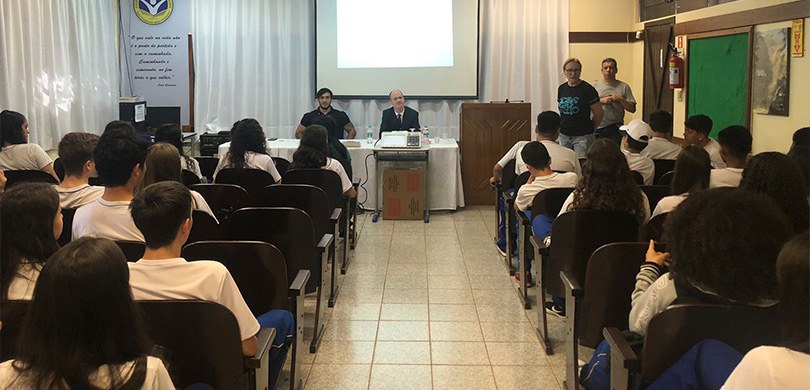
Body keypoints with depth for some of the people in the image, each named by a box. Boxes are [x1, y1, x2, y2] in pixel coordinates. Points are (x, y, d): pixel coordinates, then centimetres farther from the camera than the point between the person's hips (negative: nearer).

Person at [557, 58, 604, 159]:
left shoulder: (587, 89, -9)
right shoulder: (561, 89, 8)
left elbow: (598, 114, -5)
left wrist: (588, 128, 6)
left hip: (583, 136, -5)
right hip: (564, 136, 6)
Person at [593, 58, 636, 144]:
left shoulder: (623, 86, 7)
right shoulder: (595, 85, 7)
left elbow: (632, 109, 3)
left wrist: (620, 99, -10)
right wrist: (601, 101, -14)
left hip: (616, 128, 0)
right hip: (598, 128, 0)